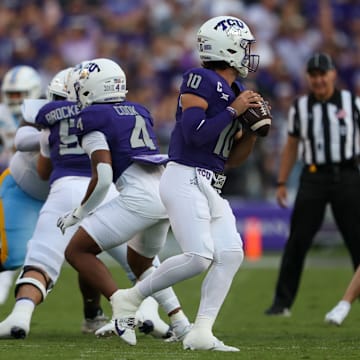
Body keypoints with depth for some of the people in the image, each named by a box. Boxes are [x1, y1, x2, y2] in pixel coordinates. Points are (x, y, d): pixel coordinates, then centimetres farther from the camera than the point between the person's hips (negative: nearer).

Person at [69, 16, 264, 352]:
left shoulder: (235, 92, 16)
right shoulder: (201, 80, -10)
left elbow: (232, 158, 21)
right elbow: (195, 134, -21)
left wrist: (252, 131, 5)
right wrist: (234, 111, -14)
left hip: (210, 186, 9)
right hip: (185, 179, -9)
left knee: (230, 255, -5)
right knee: (199, 257, -18)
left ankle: (200, 333, -4)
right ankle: (131, 298, 0)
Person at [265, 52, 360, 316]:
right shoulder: (300, 107, 9)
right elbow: (292, 146, 15)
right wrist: (282, 183, 11)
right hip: (314, 177, 1)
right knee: (298, 240, -4)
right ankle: (282, 301, 0)